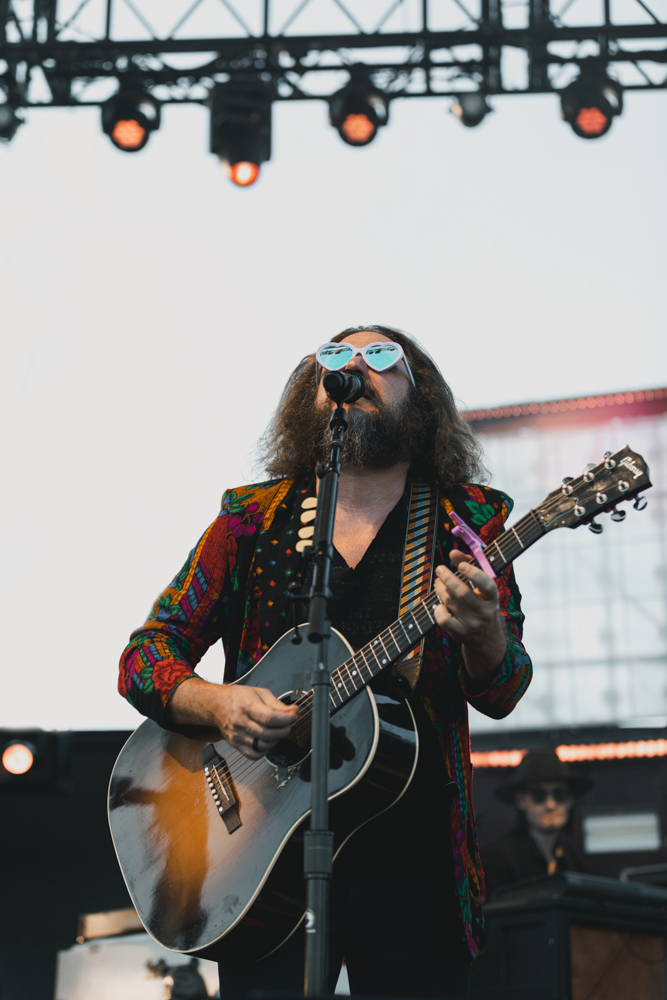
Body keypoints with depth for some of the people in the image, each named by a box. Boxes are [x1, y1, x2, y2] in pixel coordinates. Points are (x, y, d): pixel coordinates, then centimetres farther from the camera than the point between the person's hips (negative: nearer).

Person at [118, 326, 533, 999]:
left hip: (412, 861, 0)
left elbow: (499, 696, 0)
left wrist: (483, 634, -23)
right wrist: (216, 704, -16)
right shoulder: (252, 519, 5)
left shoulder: (469, 521, 4)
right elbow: (143, 656, 5)